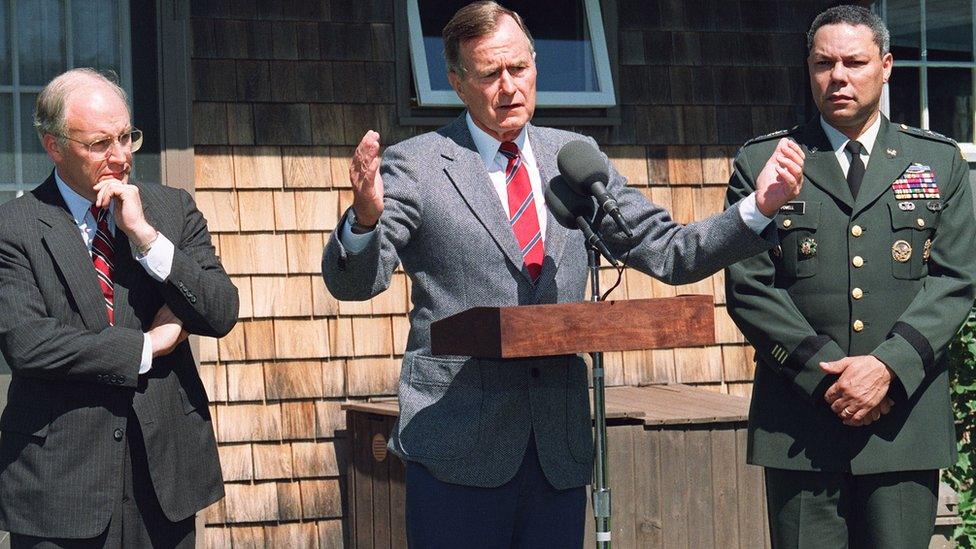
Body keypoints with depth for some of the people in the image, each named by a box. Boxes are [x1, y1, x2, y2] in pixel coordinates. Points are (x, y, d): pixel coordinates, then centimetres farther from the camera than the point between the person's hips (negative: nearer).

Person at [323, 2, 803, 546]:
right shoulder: (414, 166, 0)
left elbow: (669, 252, 12)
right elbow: (352, 281, -8)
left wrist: (758, 207, -2)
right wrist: (365, 218, -30)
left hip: (560, 444, 4)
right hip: (458, 440, -4)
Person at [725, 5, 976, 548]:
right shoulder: (761, 163, 8)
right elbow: (748, 288, 1)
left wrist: (889, 366, -12)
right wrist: (827, 373, -10)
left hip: (907, 419, 1)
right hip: (800, 427, -1)